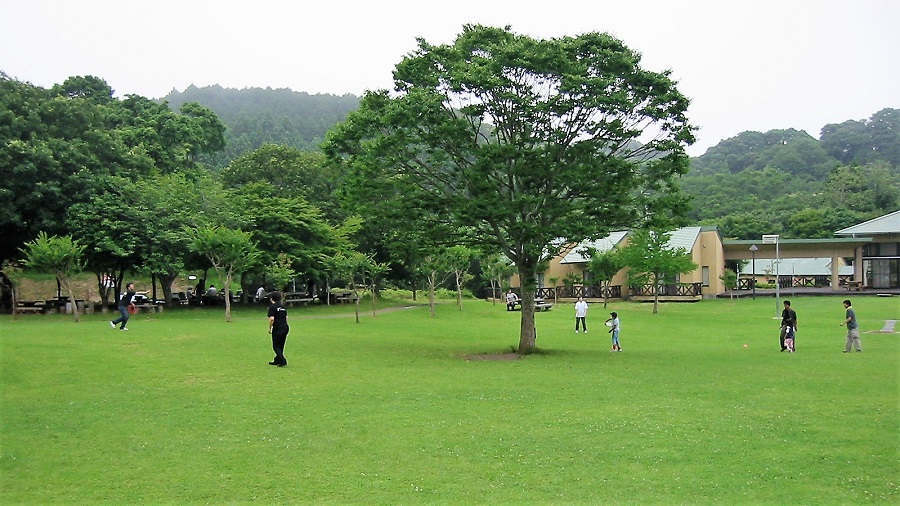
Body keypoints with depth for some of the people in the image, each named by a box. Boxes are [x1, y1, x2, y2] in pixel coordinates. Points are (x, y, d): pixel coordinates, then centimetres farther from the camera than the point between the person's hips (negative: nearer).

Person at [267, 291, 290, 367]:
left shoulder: (272, 307, -11)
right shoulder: (283, 306, 12)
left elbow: (272, 319, -19)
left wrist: (270, 328, -7)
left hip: (277, 329, -7)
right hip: (285, 327, 7)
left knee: (276, 346, 2)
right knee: (280, 346, 16)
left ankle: (283, 361, -10)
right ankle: (277, 361, 25)